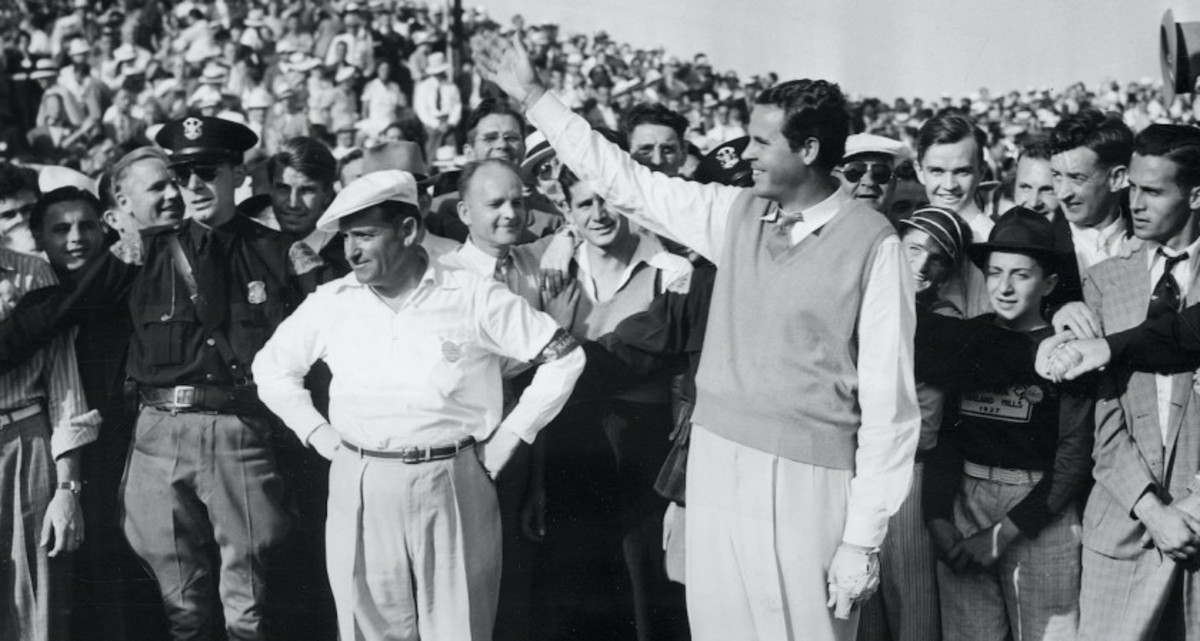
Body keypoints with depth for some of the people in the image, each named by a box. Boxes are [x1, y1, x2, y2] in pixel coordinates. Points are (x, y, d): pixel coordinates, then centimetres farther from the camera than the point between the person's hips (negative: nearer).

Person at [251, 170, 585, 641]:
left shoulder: (474, 298, -3)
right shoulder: (331, 303, 5)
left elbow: (564, 357, 0)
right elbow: (271, 367, 20)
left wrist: (510, 434, -2)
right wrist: (315, 432, 9)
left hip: (452, 485, -2)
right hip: (359, 490, 2)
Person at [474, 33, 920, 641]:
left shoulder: (872, 244, -11)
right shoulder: (735, 213, 5)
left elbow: (887, 401, -11)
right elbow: (625, 179, 13)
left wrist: (863, 538, -13)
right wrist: (533, 95, 12)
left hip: (806, 478, -5)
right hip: (716, 460, 5)